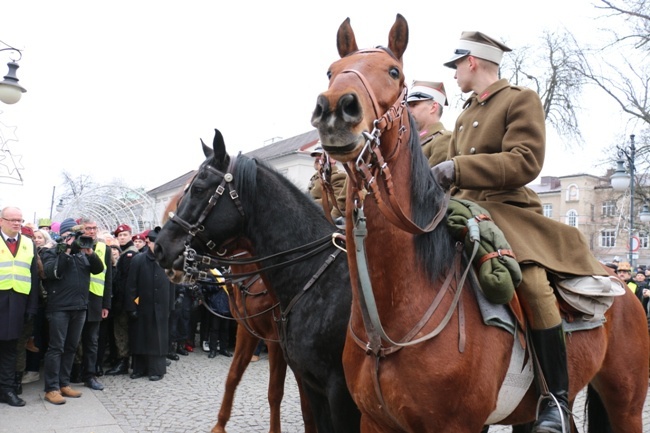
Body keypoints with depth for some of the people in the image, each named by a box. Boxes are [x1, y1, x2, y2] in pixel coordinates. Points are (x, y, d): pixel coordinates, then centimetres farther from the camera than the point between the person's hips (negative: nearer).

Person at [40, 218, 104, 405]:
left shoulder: (83, 253, 16)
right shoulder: (52, 252, 1)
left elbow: (98, 269, 5)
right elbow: (50, 272, -15)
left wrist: (90, 252, -10)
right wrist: (66, 251, -17)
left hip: (80, 307, 5)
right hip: (59, 306, -5)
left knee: (71, 347, 9)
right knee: (56, 347, -5)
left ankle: (64, 384, 18)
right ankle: (52, 388, -1)